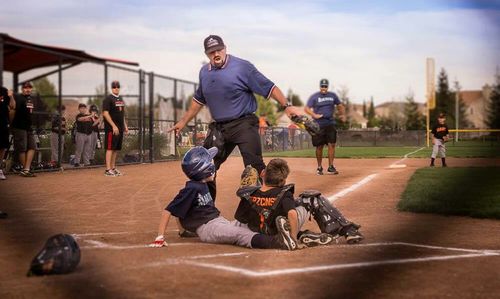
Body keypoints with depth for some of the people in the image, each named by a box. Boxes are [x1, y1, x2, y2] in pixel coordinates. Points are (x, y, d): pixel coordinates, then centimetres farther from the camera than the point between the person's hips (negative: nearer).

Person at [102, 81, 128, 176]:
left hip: (120, 128, 8)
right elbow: (105, 113, -16)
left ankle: (113, 168, 17)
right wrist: (114, 126, -21)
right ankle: (108, 169, -8)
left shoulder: (121, 99, 16)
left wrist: (125, 125, 16)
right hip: (111, 128, -8)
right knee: (110, 148, -8)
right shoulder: (108, 99, -9)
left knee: (116, 149, 10)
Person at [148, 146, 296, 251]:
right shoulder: (191, 189, -14)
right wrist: (160, 238, -19)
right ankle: (277, 241, -45)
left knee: (248, 228, -10)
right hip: (206, 228, -10)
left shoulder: (202, 185, 13)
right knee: (242, 235, -28)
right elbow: (168, 211, -15)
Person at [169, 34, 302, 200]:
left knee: (255, 167, -16)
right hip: (218, 128, 6)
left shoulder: (242, 67, -8)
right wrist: (183, 121, 26)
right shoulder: (204, 72, 11)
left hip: (244, 125, -6)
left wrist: (286, 106, -19)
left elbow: (268, 87, -9)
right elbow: (199, 100, 25)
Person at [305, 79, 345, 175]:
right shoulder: (314, 96, -2)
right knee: (319, 146, 2)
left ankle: (331, 167, 2)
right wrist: (314, 115, -24)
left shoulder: (333, 95, 9)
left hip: (330, 124, 3)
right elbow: (306, 108, -8)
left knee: (332, 144, -5)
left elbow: (340, 105, 19)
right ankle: (319, 167, 15)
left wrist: (342, 114, 1)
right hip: (318, 125, -3)